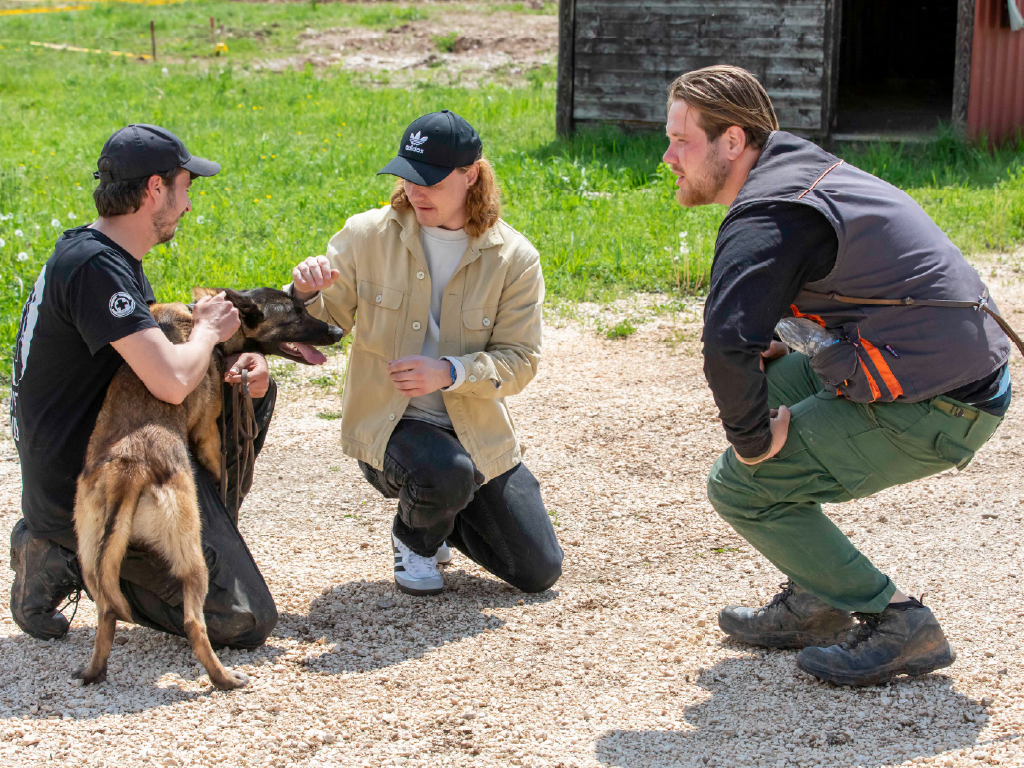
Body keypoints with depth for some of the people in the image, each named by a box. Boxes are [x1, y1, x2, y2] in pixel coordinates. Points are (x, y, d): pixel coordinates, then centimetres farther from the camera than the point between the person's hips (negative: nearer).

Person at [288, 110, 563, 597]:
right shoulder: (368, 235, -7)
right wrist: (306, 292, -24)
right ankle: (414, 539, 0)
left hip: (478, 431, 2)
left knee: (539, 573, 1)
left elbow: (519, 361, -10)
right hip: (387, 423, -2)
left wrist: (450, 372, -27)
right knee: (447, 474, -38)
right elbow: (322, 322, 0)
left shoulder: (514, 258, -8)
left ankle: (444, 516, 30)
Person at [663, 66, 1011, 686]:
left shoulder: (768, 217, -18)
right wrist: (769, 353, 12)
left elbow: (726, 343, -33)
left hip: (932, 411, -10)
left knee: (741, 487, -2)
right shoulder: (805, 167, 13)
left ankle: (897, 624, -1)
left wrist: (752, 439, -17)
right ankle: (816, 605, 21)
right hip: (968, 369, 10)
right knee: (762, 383, 21)